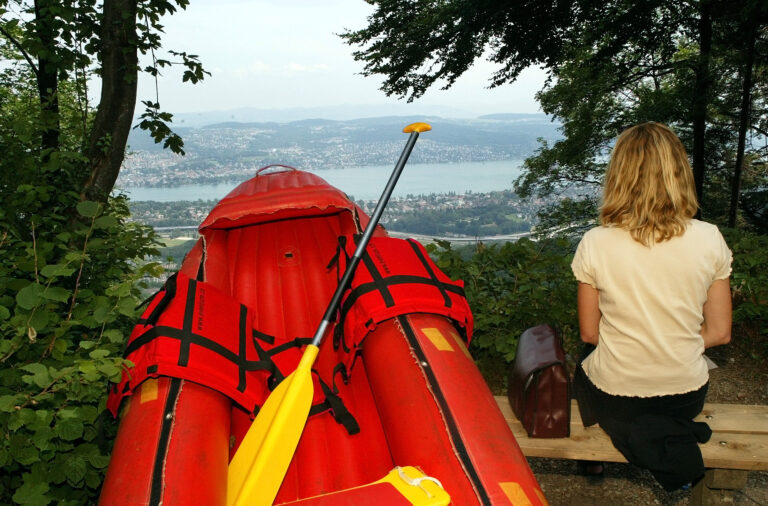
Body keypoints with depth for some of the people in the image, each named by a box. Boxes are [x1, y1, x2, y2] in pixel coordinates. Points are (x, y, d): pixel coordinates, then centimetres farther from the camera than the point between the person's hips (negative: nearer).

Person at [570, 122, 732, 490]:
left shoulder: (595, 244, -18)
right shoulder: (709, 240, -13)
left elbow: (589, 334, -8)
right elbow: (719, 333, -4)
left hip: (614, 396, -3)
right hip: (687, 395, 4)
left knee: (585, 367, 31)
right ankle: (673, 435, 10)